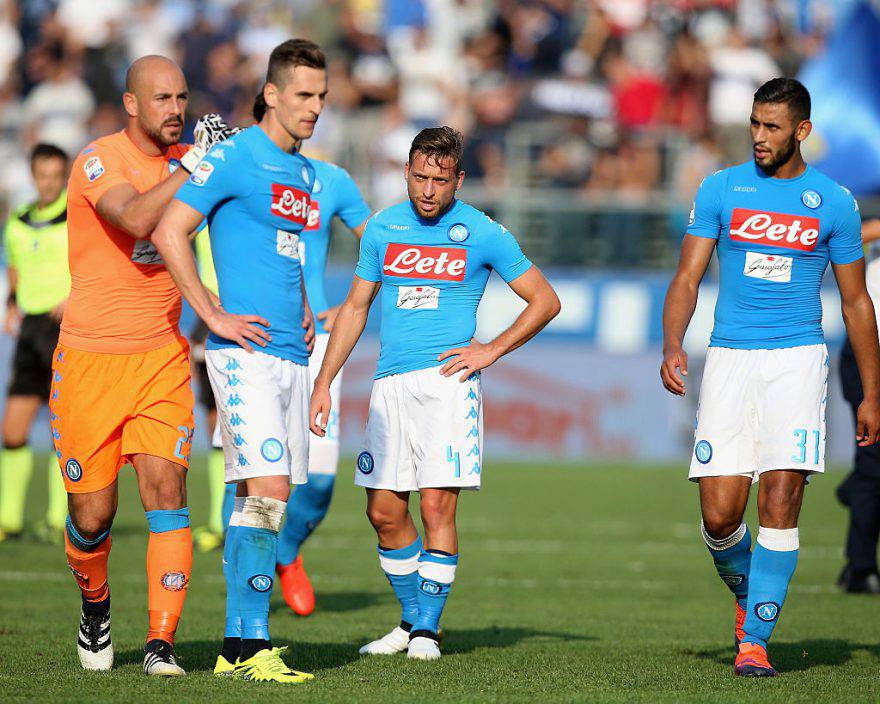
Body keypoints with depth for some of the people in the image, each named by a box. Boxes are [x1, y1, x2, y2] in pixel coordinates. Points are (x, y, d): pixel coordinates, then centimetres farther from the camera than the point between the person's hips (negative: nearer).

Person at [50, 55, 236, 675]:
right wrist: (193, 165, -23)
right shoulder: (99, 160, -9)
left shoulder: (185, 160, 9)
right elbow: (135, 219, -28)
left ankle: (162, 641, -13)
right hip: (90, 359, -3)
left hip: (163, 357, 3)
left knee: (167, 489, -13)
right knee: (93, 513, 1)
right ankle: (95, 603, 31)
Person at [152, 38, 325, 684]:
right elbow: (169, 231, -12)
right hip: (246, 353, -8)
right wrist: (214, 316, -13)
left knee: (265, 498, 7)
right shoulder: (235, 158, -7)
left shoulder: (303, 171, 18)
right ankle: (251, 644, -16)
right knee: (266, 491, -16)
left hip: (290, 353, 8)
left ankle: (239, 642, 10)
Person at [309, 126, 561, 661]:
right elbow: (356, 307, 18)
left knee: (437, 505, -11)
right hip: (391, 385, 4)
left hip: (447, 381, -4)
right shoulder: (383, 228, 10)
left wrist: (492, 351, -3)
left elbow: (545, 301, 6)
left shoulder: (482, 233, 0)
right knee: (385, 511, 3)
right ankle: (411, 620, 20)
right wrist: (325, 381, 13)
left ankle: (427, 629, -4)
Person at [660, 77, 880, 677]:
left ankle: (755, 639, -5)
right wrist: (672, 346, -16)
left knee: (780, 504, -12)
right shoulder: (721, 189, 6)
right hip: (729, 358, 1)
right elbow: (688, 276, 2)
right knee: (720, 515, -4)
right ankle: (747, 593, 27)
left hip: (797, 358, -1)